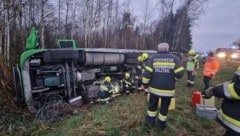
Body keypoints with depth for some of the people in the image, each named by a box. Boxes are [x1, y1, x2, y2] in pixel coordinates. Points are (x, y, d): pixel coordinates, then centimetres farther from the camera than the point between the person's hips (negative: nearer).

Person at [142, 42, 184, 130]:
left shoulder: (153, 58, -4)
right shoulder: (174, 58, -3)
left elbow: (147, 72, -10)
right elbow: (180, 73, -7)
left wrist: (145, 84, 1)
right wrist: (172, 79, 11)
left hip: (154, 87, 1)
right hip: (168, 89, 0)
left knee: (152, 104, 19)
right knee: (164, 107, 16)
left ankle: (150, 122, 29)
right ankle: (161, 124, 30)